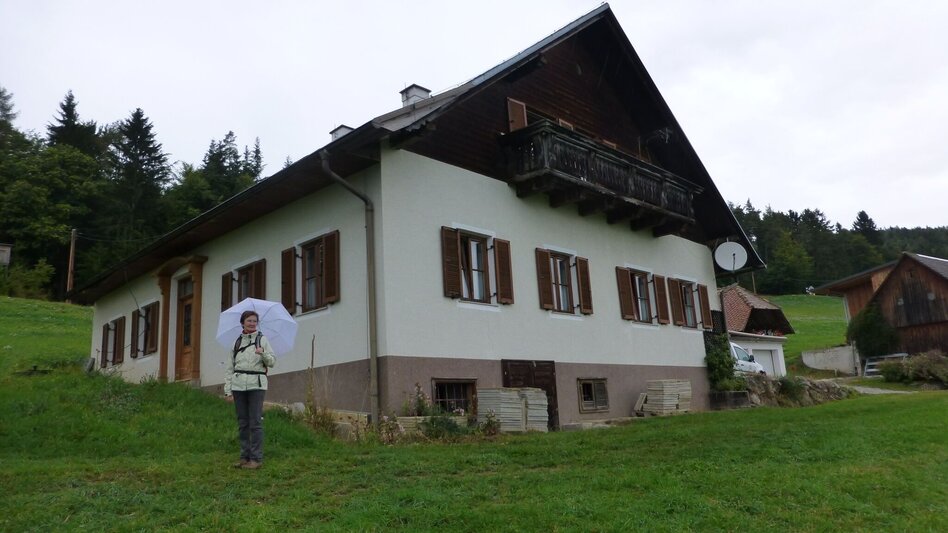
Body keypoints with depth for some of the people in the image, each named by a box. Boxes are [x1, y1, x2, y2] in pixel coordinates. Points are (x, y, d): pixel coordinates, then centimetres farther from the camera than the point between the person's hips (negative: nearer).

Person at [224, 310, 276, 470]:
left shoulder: (262, 339, 5)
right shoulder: (235, 342, 11)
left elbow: (272, 362, 0)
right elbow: (230, 368, 11)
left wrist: (263, 354, -19)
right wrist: (227, 390, 4)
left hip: (256, 384, -3)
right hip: (238, 385, 3)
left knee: (255, 422, -6)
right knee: (242, 422, 6)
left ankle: (256, 458, -2)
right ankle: (245, 456, 14)